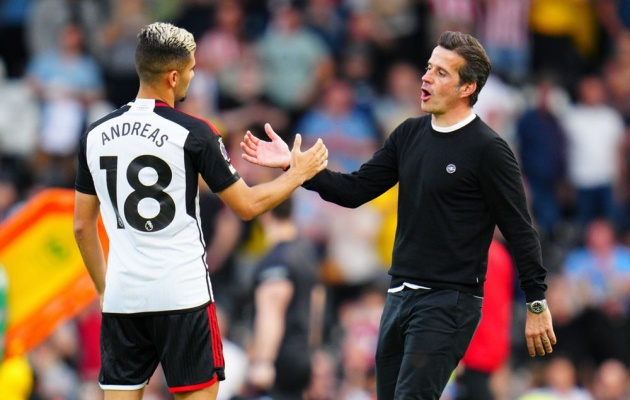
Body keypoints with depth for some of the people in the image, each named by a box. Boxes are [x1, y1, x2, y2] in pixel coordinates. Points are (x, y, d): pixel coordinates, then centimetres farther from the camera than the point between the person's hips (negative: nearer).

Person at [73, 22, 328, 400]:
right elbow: (247, 205, -1)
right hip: (183, 296, -4)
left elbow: (83, 226, 12)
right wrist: (298, 173, 14)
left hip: (122, 297, 4)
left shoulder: (96, 135, 6)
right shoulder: (191, 133, -8)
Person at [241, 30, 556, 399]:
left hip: (449, 302, -8)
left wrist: (537, 304, -10)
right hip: (401, 295, 8)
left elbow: (520, 231, -10)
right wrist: (295, 165, 0)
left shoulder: (487, 148, -11)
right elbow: (356, 190, 11)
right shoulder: (410, 134, 9)